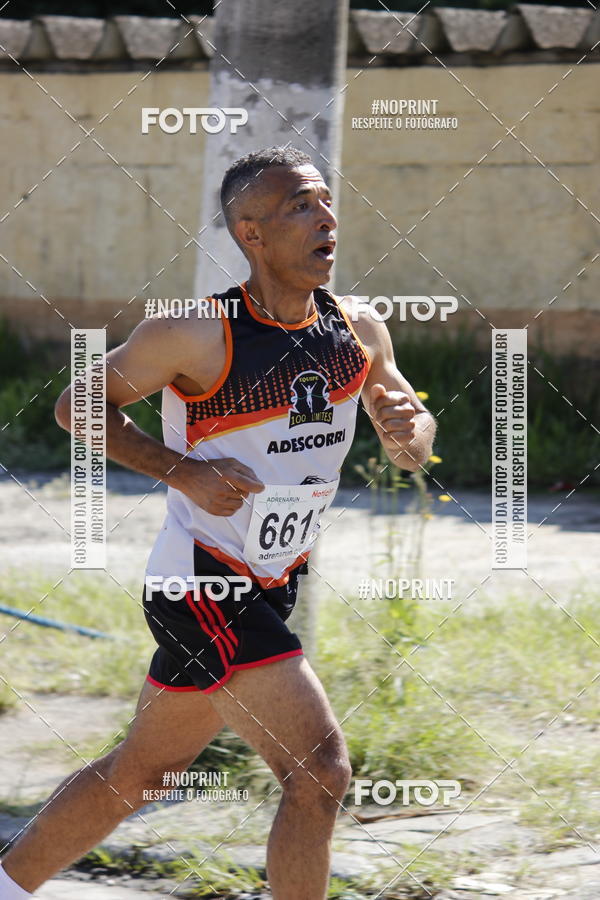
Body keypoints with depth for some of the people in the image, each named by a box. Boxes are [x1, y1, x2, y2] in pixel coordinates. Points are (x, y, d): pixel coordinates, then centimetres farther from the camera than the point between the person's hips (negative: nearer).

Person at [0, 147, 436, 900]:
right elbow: (78, 405, -6)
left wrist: (408, 429, -13)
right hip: (201, 584, -8)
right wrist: (183, 471, -19)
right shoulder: (200, 335, -17)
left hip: (267, 589, 8)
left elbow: (412, 453, 12)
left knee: (142, 769, 20)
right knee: (320, 771, -17)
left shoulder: (358, 332, 1)